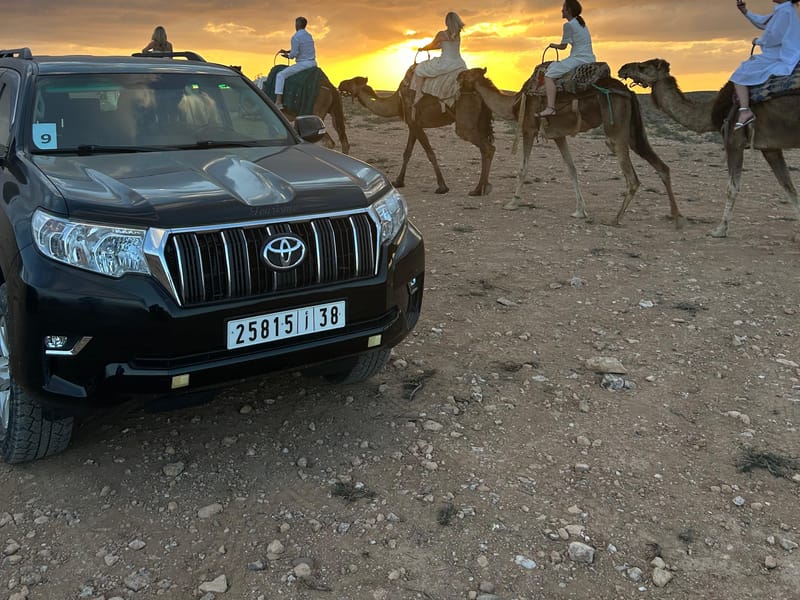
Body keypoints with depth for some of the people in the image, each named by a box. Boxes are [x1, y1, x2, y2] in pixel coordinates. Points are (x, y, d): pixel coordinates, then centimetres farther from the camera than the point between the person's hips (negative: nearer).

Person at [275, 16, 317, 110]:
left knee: (280, 75, -5)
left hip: (303, 64, -8)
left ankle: (278, 102, -15)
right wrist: (287, 51, 25)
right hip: (313, 63, 8)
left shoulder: (296, 37, -11)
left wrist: (288, 56, 5)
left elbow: (294, 53, -16)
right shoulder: (309, 35, 16)